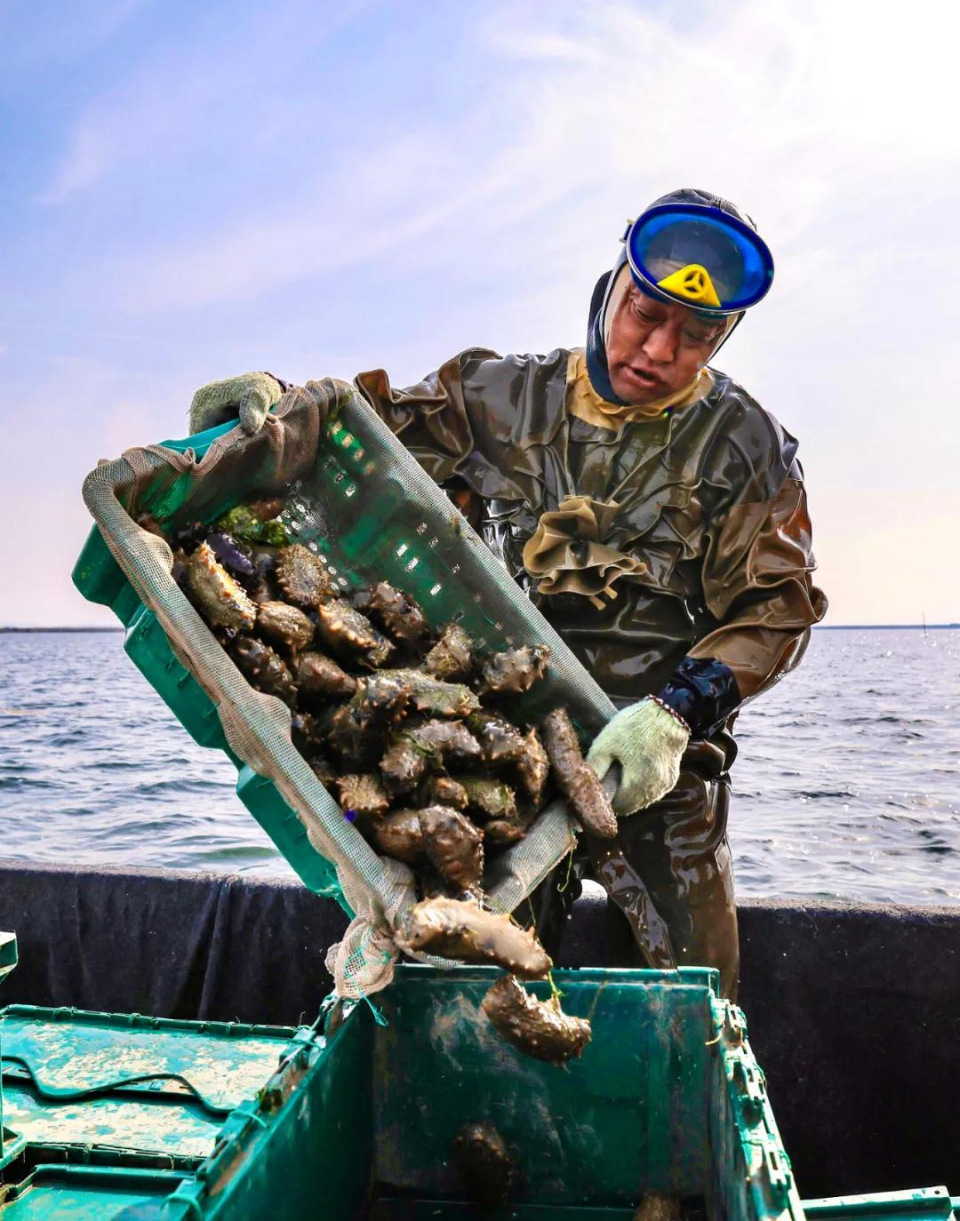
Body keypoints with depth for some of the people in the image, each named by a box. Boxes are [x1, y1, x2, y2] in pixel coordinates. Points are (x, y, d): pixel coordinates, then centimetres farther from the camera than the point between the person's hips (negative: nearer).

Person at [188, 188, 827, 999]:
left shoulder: (742, 441, 1)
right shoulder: (503, 398, 6)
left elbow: (779, 605, -3)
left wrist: (677, 715, -17)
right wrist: (273, 398, -7)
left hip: (659, 770, -1)